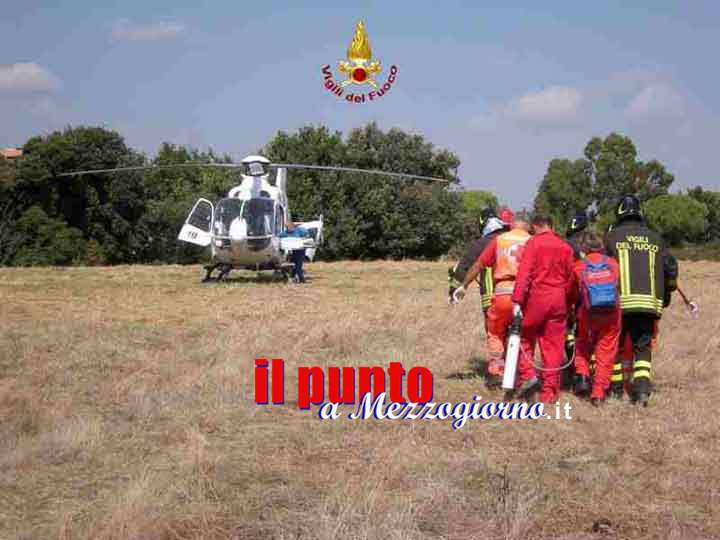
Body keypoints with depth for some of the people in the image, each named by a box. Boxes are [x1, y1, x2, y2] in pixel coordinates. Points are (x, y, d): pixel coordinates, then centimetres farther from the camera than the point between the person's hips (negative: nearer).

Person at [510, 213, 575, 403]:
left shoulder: (533, 243, -2)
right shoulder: (565, 247, 11)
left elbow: (524, 273, -12)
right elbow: (571, 277, 11)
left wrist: (517, 301, -16)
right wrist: (568, 300, 19)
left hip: (537, 296, -4)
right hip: (559, 299, 4)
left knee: (525, 337, 13)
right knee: (553, 345, 5)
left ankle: (527, 375, -4)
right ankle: (549, 392, 7)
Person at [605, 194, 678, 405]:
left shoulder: (613, 236, 2)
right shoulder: (655, 238, 12)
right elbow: (671, 267, 11)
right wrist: (667, 293, 25)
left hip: (620, 301, -2)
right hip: (650, 302, 2)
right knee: (643, 347, 6)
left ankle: (616, 388, 16)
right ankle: (642, 388, -10)